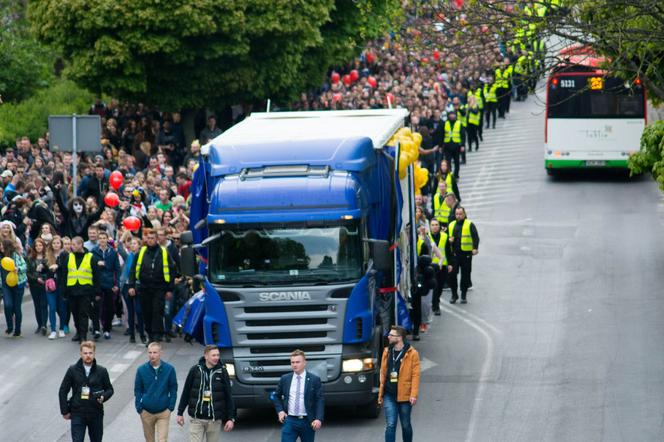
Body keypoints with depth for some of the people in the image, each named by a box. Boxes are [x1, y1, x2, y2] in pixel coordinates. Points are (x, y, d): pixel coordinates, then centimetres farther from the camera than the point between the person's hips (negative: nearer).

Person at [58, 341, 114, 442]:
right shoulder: (73, 370, -1)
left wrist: (103, 396, -12)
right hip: (77, 414, -1)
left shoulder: (101, 371, 1)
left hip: (96, 414, 1)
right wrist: (65, 411, 1)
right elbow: (63, 391, 5)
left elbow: (109, 389, 11)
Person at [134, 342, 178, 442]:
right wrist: (139, 408, -5)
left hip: (163, 413, -1)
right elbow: (137, 390, 1)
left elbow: (173, 389, 1)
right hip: (146, 413, 2)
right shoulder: (141, 370, -6)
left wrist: (171, 407, -6)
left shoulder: (169, 369, -7)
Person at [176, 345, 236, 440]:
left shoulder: (222, 372, -1)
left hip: (215, 420, 0)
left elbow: (228, 396, 2)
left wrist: (231, 418, -2)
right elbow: (185, 393, 6)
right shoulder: (195, 370, -1)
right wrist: (180, 413, 7)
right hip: (196, 419, 0)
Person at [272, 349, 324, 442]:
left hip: (307, 422, -1)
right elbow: (276, 396, 19)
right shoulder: (285, 379, 6)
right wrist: (280, 411, 3)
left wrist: (319, 419, -18)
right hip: (289, 421, 1)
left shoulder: (314, 380, -2)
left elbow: (320, 400, -5)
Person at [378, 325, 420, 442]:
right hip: (389, 395, 3)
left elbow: (415, 375, -9)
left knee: (405, 425, 11)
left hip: (405, 396, -3)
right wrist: (381, 393, 11)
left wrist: (414, 394, -17)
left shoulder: (412, 354, -6)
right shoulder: (387, 352, 9)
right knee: (390, 425, -5)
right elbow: (383, 373, 13)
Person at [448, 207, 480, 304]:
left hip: (466, 254, -4)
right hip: (454, 254, 4)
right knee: (452, 274, -1)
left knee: (465, 275, 2)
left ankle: (463, 296, 11)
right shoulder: (451, 225, 14)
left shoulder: (470, 225, 0)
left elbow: (475, 237, -7)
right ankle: (454, 295, 11)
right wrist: (449, 240, -1)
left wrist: (475, 248, -22)